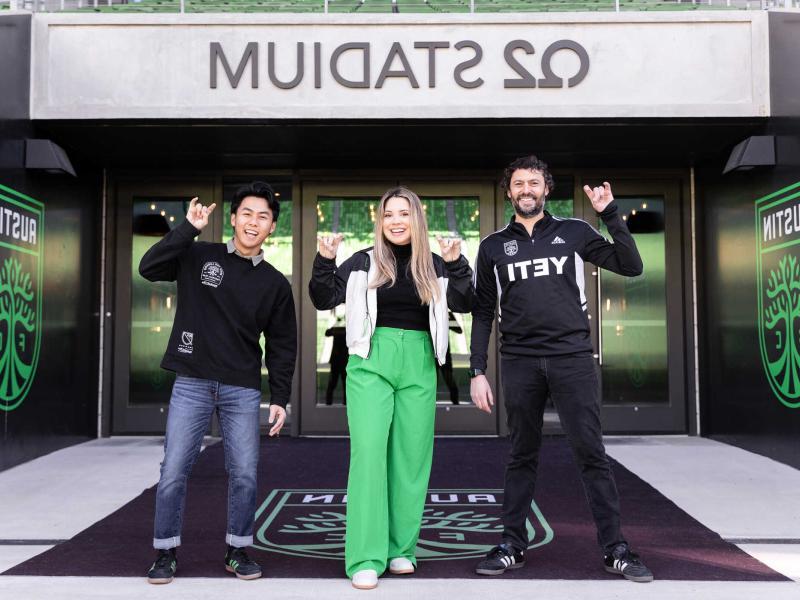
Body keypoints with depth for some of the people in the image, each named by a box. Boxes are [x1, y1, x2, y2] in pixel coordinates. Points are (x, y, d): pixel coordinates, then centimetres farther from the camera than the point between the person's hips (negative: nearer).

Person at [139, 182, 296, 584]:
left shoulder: (275, 284, 7)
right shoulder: (198, 257, 3)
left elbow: (282, 347, 10)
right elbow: (149, 268, -12)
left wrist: (280, 398, 4)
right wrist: (189, 228, -16)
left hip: (242, 390, 2)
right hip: (191, 385, -1)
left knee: (244, 474, 2)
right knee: (173, 471, -1)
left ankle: (238, 551, 19)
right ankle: (166, 552, 15)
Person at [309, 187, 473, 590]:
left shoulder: (434, 265, 9)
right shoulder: (365, 262, 4)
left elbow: (464, 304, 0)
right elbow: (324, 300, 3)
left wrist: (456, 263, -11)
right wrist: (324, 261, -11)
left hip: (418, 365, 3)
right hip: (371, 362, -2)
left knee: (412, 457, 5)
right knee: (368, 452, -11)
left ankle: (401, 549, 18)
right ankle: (366, 559, -8)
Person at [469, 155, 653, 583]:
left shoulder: (574, 233, 8)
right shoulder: (494, 246, 9)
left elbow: (631, 266, 3)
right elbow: (483, 312, 9)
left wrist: (610, 214, -5)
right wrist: (477, 372, 2)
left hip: (572, 358, -1)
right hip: (519, 362, 1)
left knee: (591, 452, -1)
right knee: (522, 456, 8)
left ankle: (614, 549, 8)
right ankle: (513, 545, 17)